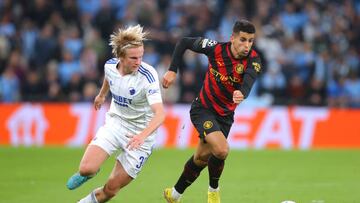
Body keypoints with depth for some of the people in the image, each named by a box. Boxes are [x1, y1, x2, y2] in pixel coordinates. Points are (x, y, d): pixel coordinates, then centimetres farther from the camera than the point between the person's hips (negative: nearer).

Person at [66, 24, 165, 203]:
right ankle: (86, 173, 20)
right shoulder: (110, 66, -11)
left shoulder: (148, 75, -26)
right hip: (115, 123, 4)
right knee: (87, 168, -17)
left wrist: (142, 135, -52)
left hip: (140, 132, -3)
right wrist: (101, 95, 37)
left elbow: (159, 113, -35)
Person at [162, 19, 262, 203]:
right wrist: (172, 70, -13)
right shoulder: (216, 48, -19)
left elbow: (249, 79, -41)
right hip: (203, 109, -3)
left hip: (225, 115, 3)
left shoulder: (252, 59, -18)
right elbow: (184, 42, -4)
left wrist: (242, 94, -62)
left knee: (202, 157, 10)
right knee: (221, 149, -24)